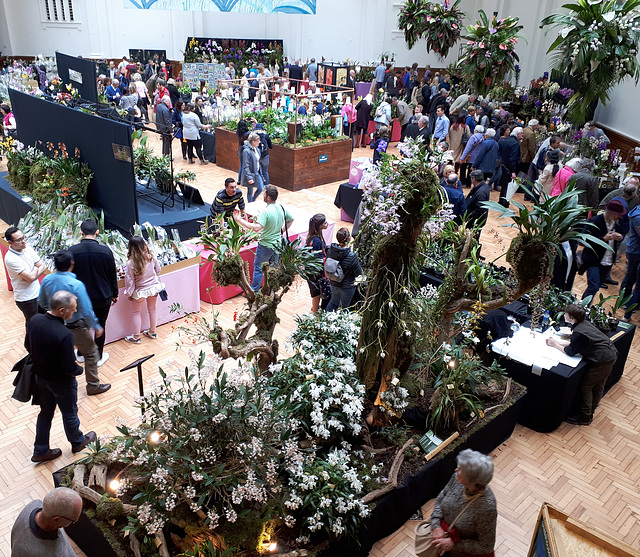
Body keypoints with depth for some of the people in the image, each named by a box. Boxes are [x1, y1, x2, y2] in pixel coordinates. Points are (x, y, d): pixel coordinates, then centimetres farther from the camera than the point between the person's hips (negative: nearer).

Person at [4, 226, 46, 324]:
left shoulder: (28, 248, -2)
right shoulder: (10, 258, -24)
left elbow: (43, 267, -1)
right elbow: (31, 277, -26)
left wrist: (32, 275, -17)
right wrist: (36, 269, -5)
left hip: (37, 293, 6)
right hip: (26, 299, -6)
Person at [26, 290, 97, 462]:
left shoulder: (34, 320, -15)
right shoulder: (64, 335, -37)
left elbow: (28, 346, 3)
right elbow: (70, 368, -29)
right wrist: (80, 370, -7)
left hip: (40, 376, 6)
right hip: (61, 382, -6)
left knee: (46, 412, 25)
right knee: (69, 414, 19)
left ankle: (40, 451, 40)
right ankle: (77, 442, 44)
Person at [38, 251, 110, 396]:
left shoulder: (46, 280, -9)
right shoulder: (76, 285, -29)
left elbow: (41, 301, 8)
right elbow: (87, 311, -24)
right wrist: (97, 327, -10)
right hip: (75, 327, -6)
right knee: (91, 353, 12)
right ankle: (93, 385, 22)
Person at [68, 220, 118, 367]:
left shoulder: (72, 251, -14)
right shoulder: (105, 251, -15)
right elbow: (113, 276, -5)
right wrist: (115, 294, 10)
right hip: (102, 297, -1)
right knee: (100, 327, 15)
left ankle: (81, 354, 39)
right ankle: (99, 357, 28)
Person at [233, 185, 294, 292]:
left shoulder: (266, 212, -28)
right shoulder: (281, 208, -4)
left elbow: (257, 227, -38)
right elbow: (291, 220, 12)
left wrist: (239, 219, -36)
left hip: (265, 245, -7)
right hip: (277, 243, 7)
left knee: (258, 268, 8)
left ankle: (254, 292, 17)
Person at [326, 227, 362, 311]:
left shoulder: (330, 250, -16)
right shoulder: (352, 256, -32)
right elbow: (359, 273, -18)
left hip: (333, 283, 6)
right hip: (347, 287, -6)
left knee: (333, 302, 31)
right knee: (343, 308, 18)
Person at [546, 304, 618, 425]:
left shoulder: (579, 332, -25)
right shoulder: (584, 324, 4)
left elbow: (570, 352, -14)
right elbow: (573, 342, 15)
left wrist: (555, 345, -2)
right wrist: (557, 341, 10)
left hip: (603, 360, -10)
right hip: (611, 354, 10)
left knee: (586, 386, 1)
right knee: (598, 385, 21)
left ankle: (585, 417, 12)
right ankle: (591, 410, 37)